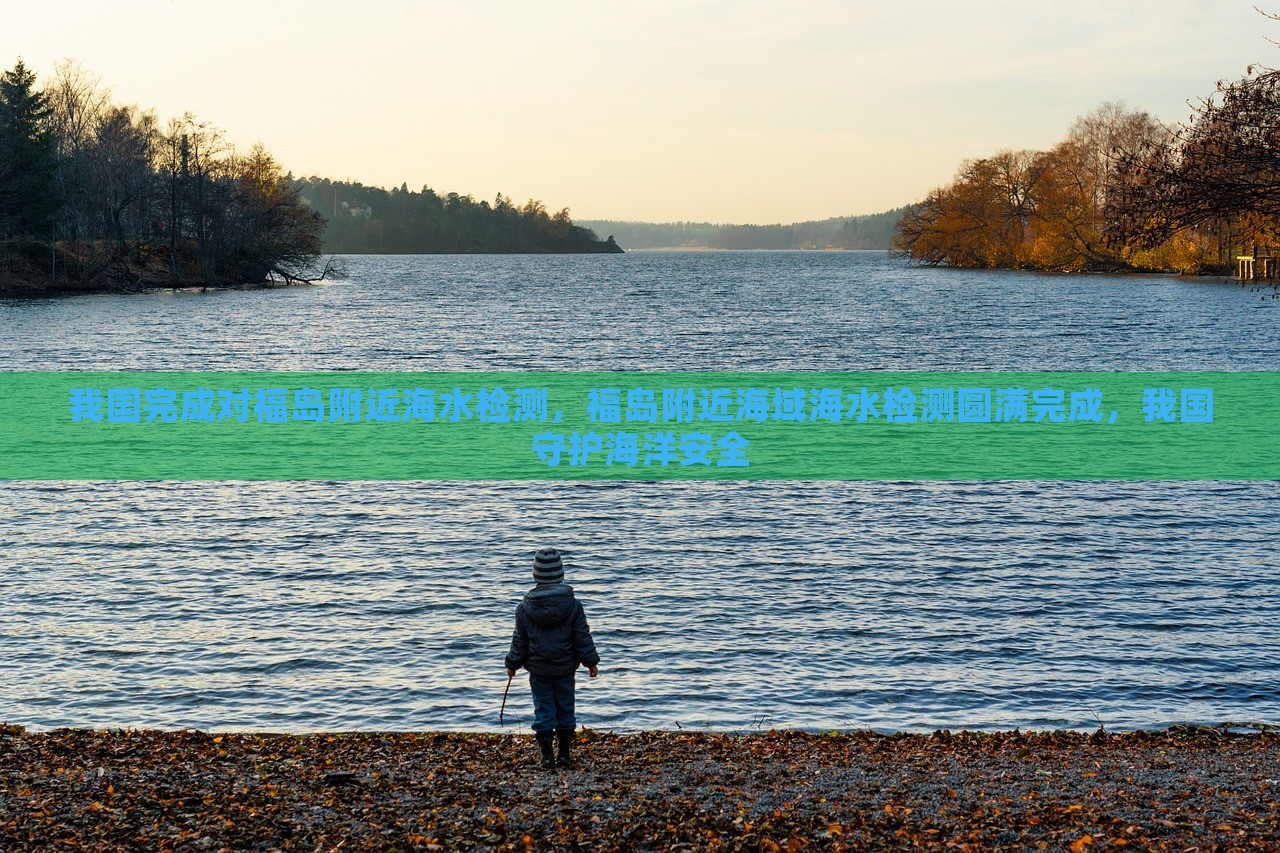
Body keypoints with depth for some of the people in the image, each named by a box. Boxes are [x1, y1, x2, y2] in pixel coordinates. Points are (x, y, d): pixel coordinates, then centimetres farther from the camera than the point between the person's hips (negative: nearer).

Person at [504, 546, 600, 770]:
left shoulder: (524, 607, -6)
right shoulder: (572, 604, -9)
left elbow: (519, 640, 1)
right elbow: (582, 637, -3)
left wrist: (512, 664, 15)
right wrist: (591, 662, 8)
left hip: (538, 669, 0)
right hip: (565, 668, 0)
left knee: (543, 711, 7)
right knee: (565, 709, 13)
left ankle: (547, 756, 5)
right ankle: (565, 755, 17)